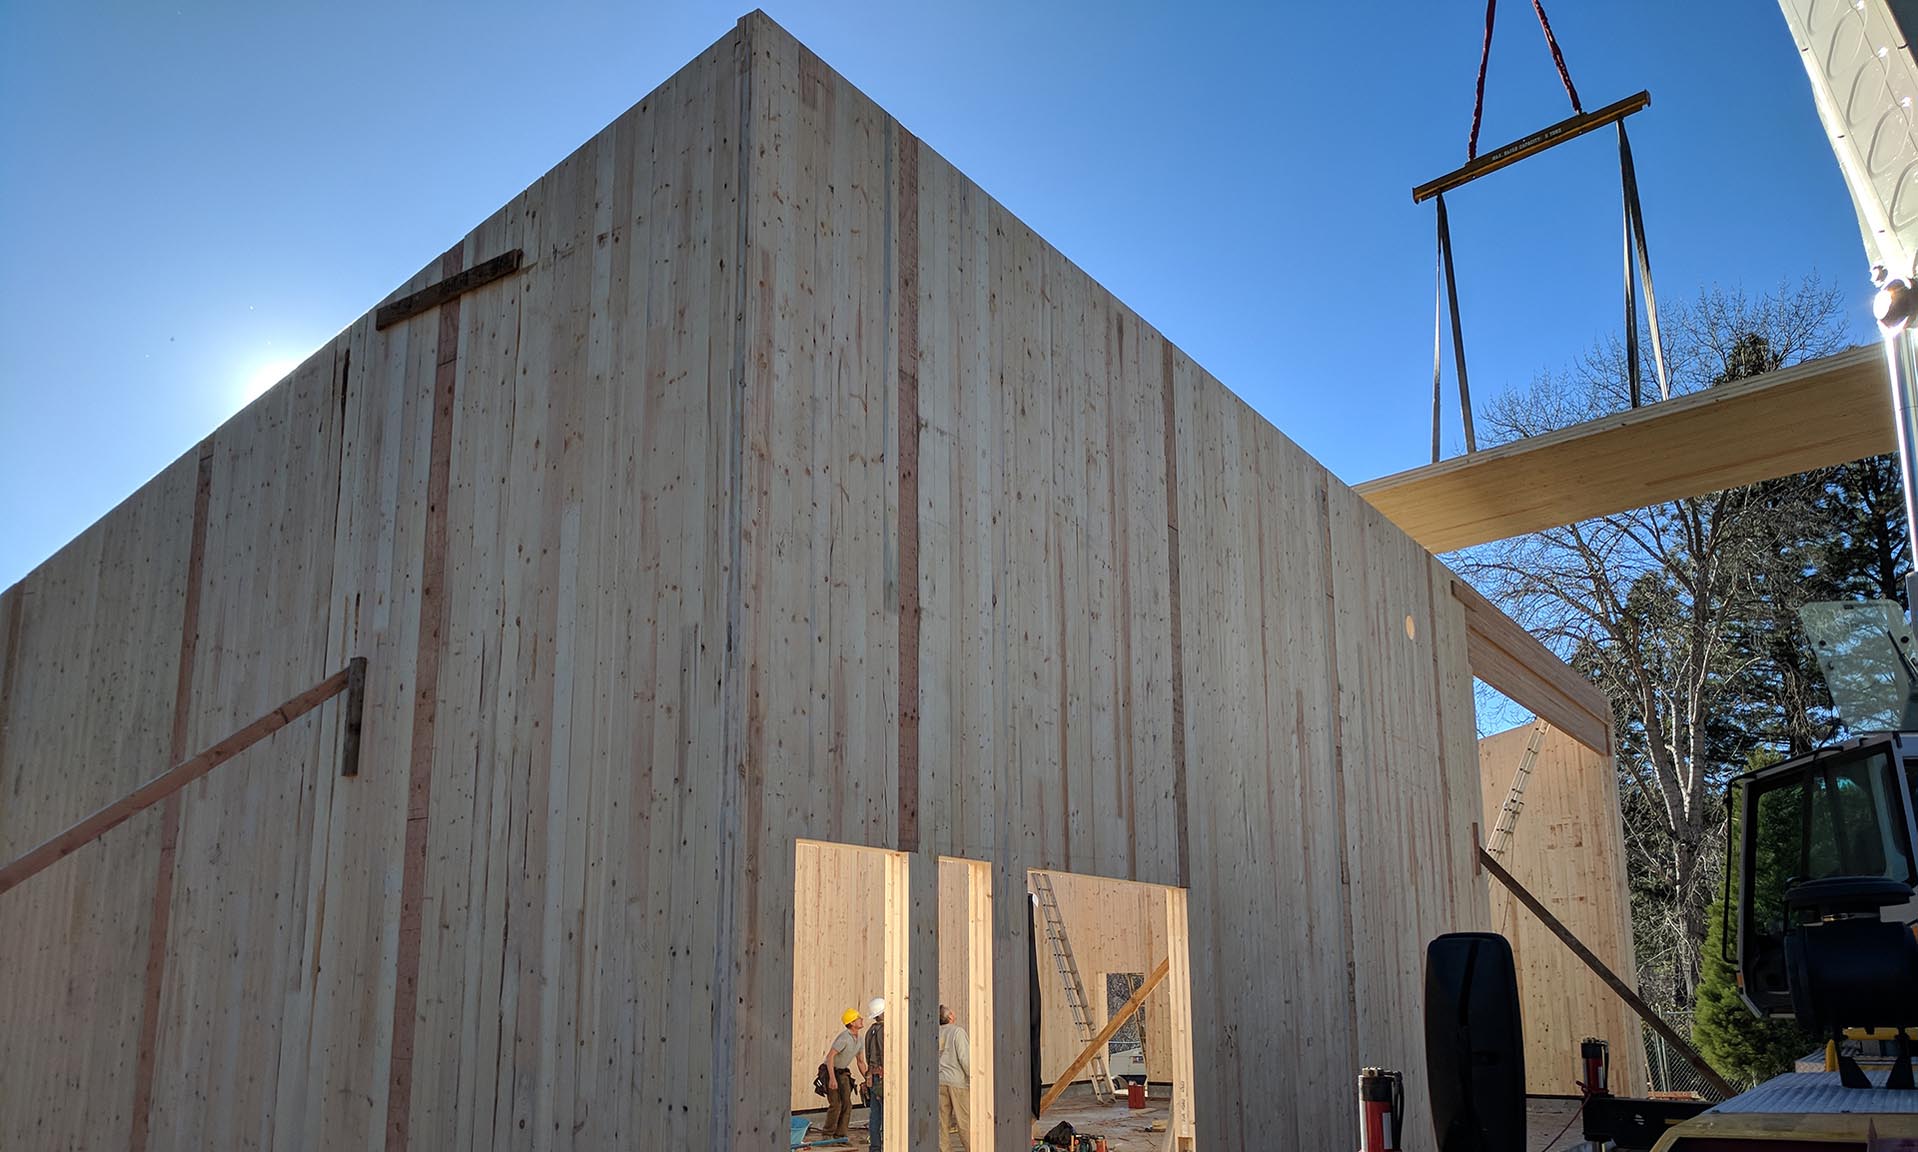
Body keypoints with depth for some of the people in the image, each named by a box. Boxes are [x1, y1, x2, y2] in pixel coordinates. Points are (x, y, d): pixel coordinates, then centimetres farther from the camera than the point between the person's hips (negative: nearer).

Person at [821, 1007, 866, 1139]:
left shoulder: (858, 1039, 3)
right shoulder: (844, 1037, -25)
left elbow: (860, 1062, 13)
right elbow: (830, 1056, -32)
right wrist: (832, 1078, -37)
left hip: (843, 1073, 8)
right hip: (831, 1072, -8)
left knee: (847, 1104, -3)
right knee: (836, 1104, -15)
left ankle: (840, 1136, 2)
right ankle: (828, 1136, -4)